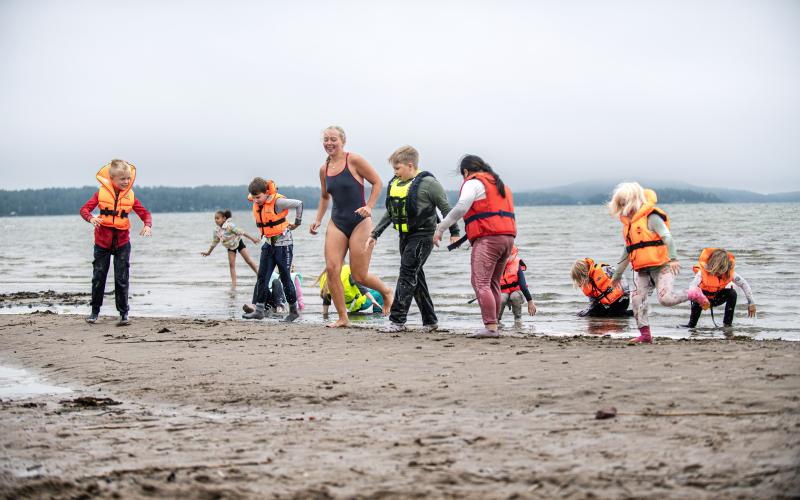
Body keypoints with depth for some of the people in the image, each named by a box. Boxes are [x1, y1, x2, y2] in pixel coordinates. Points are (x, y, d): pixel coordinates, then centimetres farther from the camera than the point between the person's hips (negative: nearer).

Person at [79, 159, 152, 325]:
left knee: (122, 279, 0)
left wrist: (147, 225, -21)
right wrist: (91, 218, -27)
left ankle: (124, 313, 7)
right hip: (102, 241, 0)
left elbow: (145, 213, 0)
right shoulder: (101, 193, -5)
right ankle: (95, 311, 19)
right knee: (98, 277, 6)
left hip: (122, 242, 0)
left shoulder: (130, 196, -2)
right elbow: (85, 209, -6)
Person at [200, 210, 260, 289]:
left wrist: (251, 238, -21)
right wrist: (208, 252, 10)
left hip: (238, 243, -5)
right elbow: (214, 242, 5)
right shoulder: (216, 230, -9)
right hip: (230, 247, 5)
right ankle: (233, 284, -2)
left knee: (249, 260, -2)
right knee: (231, 265, -2)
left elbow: (241, 232, -24)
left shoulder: (229, 226, -27)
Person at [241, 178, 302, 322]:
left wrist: (297, 223, -5)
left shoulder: (277, 202, -20)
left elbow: (299, 204, -13)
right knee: (262, 277, 1)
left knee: (285, 278, -1)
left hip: (283, 244, -7)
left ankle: (294, 310, 11)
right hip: (268, 244, 7)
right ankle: (259, 310, 2)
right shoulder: (256, 205, 0)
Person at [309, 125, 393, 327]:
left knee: (359, 276, -4)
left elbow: (377, 182, -3)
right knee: (331, 269, -12)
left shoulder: (354, 160, -8)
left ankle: (386, 292, 28)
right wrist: (318, 219, 12)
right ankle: (342, 318, -2)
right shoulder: (324, 169, 10)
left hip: (360, 222, -5)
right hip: (337, 223, 5)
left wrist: (368, 207, -15)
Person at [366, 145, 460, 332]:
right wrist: (374, 234, 17)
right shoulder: (395, 183, 13)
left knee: (407, 275, -13)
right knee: (416, 277, 9)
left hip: (422, 236, -8)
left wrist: (454, 232, -7)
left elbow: (446, 208, -7)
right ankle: (430, 321, 16)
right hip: (405, 236, 8)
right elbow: (389, 213, 20)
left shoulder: (428, 183, -11)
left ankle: (397, 320, -13)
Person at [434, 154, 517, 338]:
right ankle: (493, 326, 14)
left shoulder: (473, 183, 0)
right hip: (507, 237, 9)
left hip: (487, 239, -9)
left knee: (481, 284, -11)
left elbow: (461, 208, -15)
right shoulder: (500, 184, 27)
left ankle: (490, 327, -20)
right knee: (493, 284, 15)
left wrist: (440, 229, -12)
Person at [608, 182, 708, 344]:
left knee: (665, 298, -21)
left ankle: (693, 294, 4)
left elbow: (667, 237, -18)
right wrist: (618, 274, 31)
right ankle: (645, 334, -1)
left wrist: (673, 258, -34)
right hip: (642, 270, 8)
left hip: (661, 266, -8)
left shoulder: (651, 217, -7)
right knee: (637, 300, -7)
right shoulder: (628, 222, 18)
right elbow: (628, 251, 28)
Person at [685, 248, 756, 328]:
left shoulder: (730, 273, -24)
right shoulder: (702, 272, -33)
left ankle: (727, 323, -16)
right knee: (697, 303, -36)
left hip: (717, 297, 3)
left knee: (732, 293, -25)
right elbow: (693, 286, -44)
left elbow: (744, 285, -14)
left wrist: (751, 303, -16)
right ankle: (691, 325, -13)